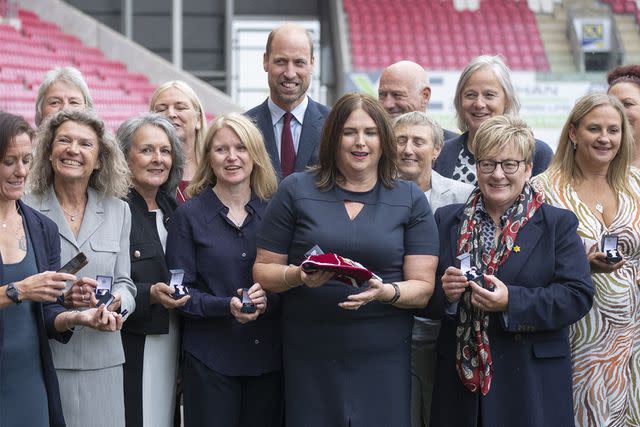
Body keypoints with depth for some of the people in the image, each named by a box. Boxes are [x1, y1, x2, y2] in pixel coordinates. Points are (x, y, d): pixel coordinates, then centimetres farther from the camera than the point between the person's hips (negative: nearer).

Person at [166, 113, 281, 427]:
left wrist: (269, 297, -14)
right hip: (210, 358, -2)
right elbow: (180, 291, -4)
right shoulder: (189, 215, 0)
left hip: (267, 356, 2)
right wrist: (226, 306, -19)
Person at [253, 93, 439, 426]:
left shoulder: (410, 199, 6)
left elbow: (423, 287, 0)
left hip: (383, 358, 1)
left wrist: (385, 292, -20)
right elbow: (263, 271, 5)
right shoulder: (295, 191, 4)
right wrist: (298, 275, -15)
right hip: (309, 355, 0)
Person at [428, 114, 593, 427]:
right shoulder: (446, 221, 10)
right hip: (461, 376, 3)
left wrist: (511, 301, -20)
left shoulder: (558, 224, 1)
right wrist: (445, 292, -12)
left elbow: (579, 296, -9)